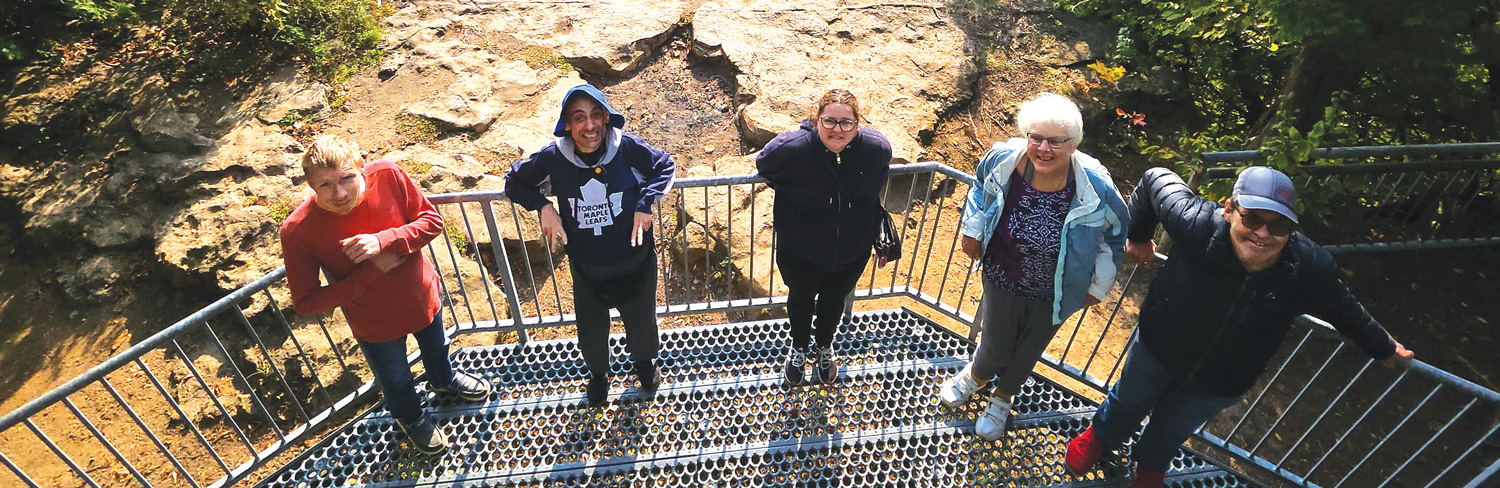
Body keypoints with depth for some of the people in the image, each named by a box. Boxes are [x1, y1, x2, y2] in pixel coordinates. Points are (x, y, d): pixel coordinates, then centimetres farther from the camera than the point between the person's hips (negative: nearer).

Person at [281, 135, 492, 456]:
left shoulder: (387, 175, -27)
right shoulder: (298, 231, -30)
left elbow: (433, 221, -18)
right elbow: (306, 302, -24)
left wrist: (383, 240, -35)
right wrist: (372, 270, -31)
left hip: (422, 296, 3)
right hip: (375, 323, -2)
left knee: (436, 347, 33)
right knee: (396, 380, 25)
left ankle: (443, 380, 69)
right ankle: (410, 417, 61)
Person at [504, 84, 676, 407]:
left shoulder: (627, 147, -21)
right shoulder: (553, 158, -18)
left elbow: (664, 166, -3)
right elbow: (515, 181, 0)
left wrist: (645, 204, -17)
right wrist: (543, 207, -16)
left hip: (635, 261, 0)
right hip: (587, 268, 0)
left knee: (641, 320, 25)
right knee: (591, 331, 21)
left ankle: (644, 361, 60)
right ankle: (598, 374, 55)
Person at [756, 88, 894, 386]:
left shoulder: (877, 148, -22)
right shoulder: (792, 148, -30)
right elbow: (763, 165, -6)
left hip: (852, 249, 2)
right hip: (800, 248, -2)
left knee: (834, 298, 27)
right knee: (801, 298, 25)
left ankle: (824, 347, 58)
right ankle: (799, 348, 55)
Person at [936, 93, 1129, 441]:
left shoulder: (1095, 186, -26)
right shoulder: (1003, 158, -23)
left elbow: (1115, 235, -6)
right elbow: (981, 187, 3)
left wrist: (1098, 286, -1)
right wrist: (972, 229, 0)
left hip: (1054, 295, 0)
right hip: (1003, 280, 0)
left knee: (1028, 351, 24)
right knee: (995, 347, 17)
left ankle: (1002, 396, 57)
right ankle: (977, 374, 56)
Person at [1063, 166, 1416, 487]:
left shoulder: (1311, 270, -28)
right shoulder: (1198, 224, -36)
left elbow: (1346, 311, -6)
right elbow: (1156, 179, -19)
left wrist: (1384, 349, 11)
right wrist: (1138, 236, -9)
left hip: (1219, 387, 2)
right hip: (1158, 351, -1)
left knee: (1172, 430, 28)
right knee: (1128, 403, 27)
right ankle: (1100, 437, 61)